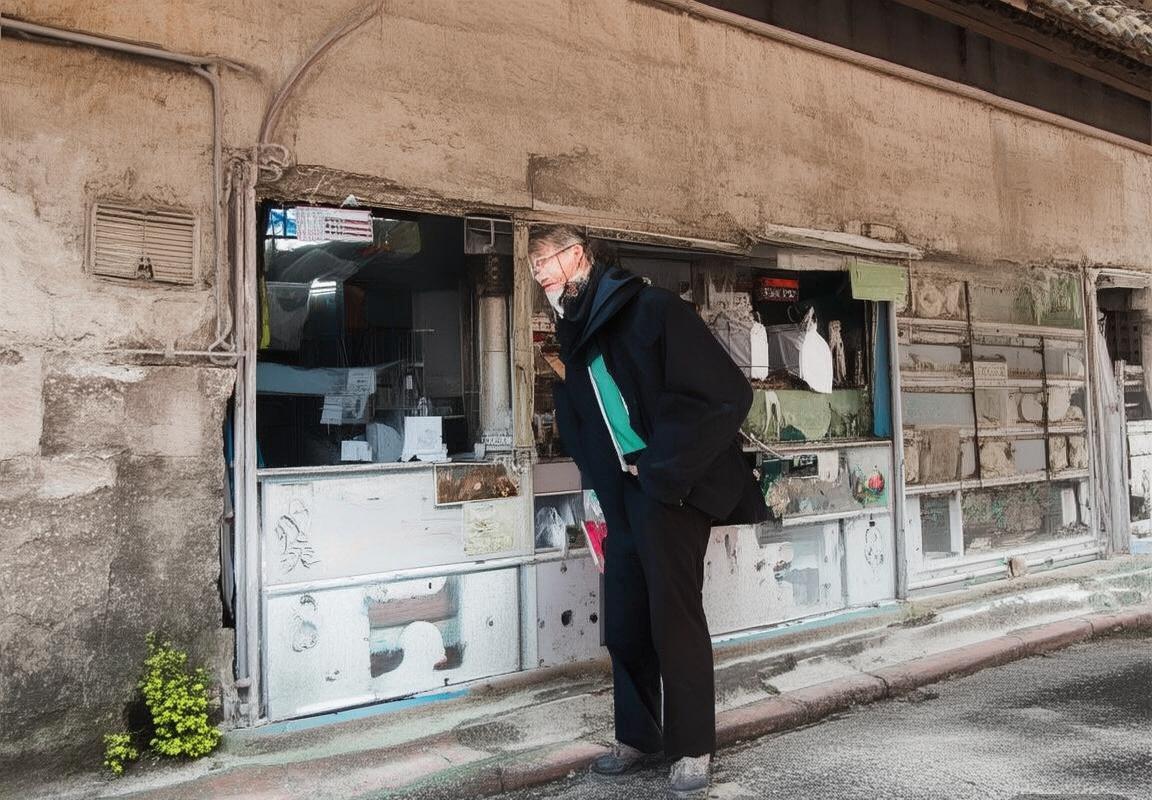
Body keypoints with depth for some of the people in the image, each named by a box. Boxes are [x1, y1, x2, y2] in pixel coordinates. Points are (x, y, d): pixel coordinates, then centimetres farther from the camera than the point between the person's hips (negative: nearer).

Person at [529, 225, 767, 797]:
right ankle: (638, 736, 26)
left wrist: (663, 473, -15)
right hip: (622, 496, 7)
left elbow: (726, 394, -17)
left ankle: (692, 748, 14)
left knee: (673, 613, -1)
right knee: (624, 620, 10)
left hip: (671, 488, -7)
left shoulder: (651, 310, -11)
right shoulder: (572, 338, 12)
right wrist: (602, 487, 6)